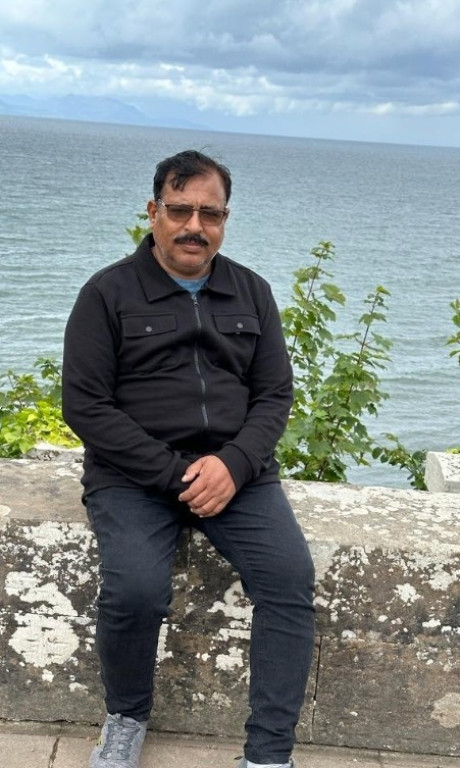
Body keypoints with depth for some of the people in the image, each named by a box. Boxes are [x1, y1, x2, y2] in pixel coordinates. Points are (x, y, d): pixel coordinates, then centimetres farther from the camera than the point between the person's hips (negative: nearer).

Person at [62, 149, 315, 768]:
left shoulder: (252, 292, 12)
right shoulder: (109, 293, 0)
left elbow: (274, 394, 8)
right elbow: (84, 405, -6)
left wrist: (233, 464, -12)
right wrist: (173, 473, -15)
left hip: (235, 470, 3)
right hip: (132, 475, -3)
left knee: (291, 577, -20)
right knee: (134, 591, -27)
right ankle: (127, 718, 5)